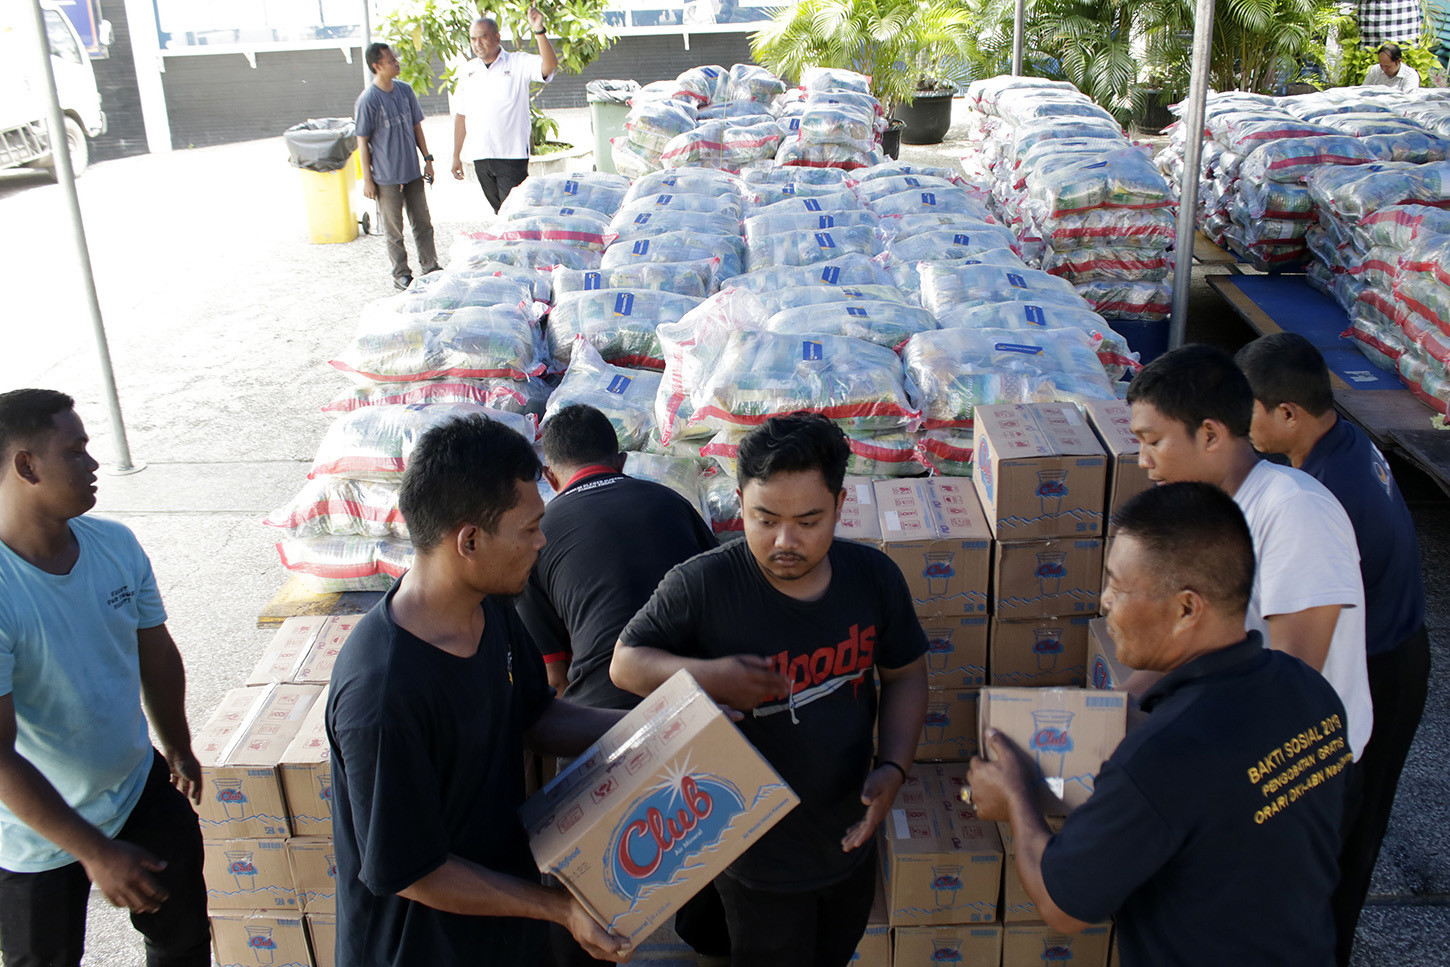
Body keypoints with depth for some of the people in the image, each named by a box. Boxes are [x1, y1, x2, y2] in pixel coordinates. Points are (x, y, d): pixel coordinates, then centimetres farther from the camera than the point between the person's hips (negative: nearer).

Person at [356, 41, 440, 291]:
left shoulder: (405, 90, 4)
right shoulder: (367, 100, -13)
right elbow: (362, 141, -9)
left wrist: (427, 159, 10)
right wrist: (367, 179, -9)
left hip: (412, 172, 5)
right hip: (386, 177, -5)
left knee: (423, 222, 11)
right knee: (394, 229, 5)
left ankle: (430, 267, 23)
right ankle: (401, 274, 17)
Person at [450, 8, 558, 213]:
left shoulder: (518, 63, -1)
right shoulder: (468, 70, 12)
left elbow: (549, 65, -20)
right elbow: (461, 115, 16)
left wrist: (539, 31, -34)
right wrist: (456, 155, 15)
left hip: (512, 155, -5)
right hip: (480, 157, 5)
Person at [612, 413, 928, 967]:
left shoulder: (874, 576, -10)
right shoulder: (701, 586, -23)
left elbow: (905, 673, 3)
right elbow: (625, 662, -12)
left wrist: (893, 768, -11)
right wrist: (708, 677, -30)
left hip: (851, 838, 5)